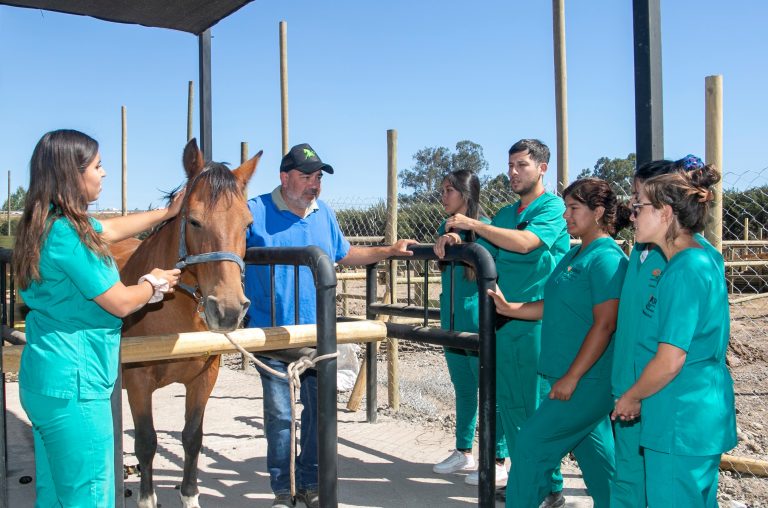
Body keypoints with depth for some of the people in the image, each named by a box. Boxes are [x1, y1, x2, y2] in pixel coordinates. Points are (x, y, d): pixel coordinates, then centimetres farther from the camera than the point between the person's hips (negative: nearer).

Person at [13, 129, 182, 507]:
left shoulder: (52, 224, 8)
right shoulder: (66, 234, -21)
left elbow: (113, 228, 26)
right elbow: (121, 303, -16)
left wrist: (167, 213, 31)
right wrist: (155, 283, 4)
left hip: (47, 378, 10)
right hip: (72, 384, -10)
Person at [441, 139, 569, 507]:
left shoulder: (553, 207, -6)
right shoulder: (505, 214, 16)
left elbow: (525, 242, -23)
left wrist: (472, 223, -19)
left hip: (537, 322, -7)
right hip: (505, 320, 8)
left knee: (539, 407, 0)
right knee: (509, 403, 13)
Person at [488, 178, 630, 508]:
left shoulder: (607, 259, -16)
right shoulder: (575, 255, 12)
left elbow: (604, 325, -21)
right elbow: (555, 307, 16)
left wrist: (571, 377, -21)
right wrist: (509, 308, 5)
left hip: (588, 380, -9)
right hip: (580, 378, 9)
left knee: (532, 443, -5)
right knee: (593, 447, 18)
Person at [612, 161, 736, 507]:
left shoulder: (685, 270, -21)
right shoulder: (704, 260, 9)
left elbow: (669, 361, -23)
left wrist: (631, 397, -7)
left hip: (681, 423, -10)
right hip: (704, 414, 10)